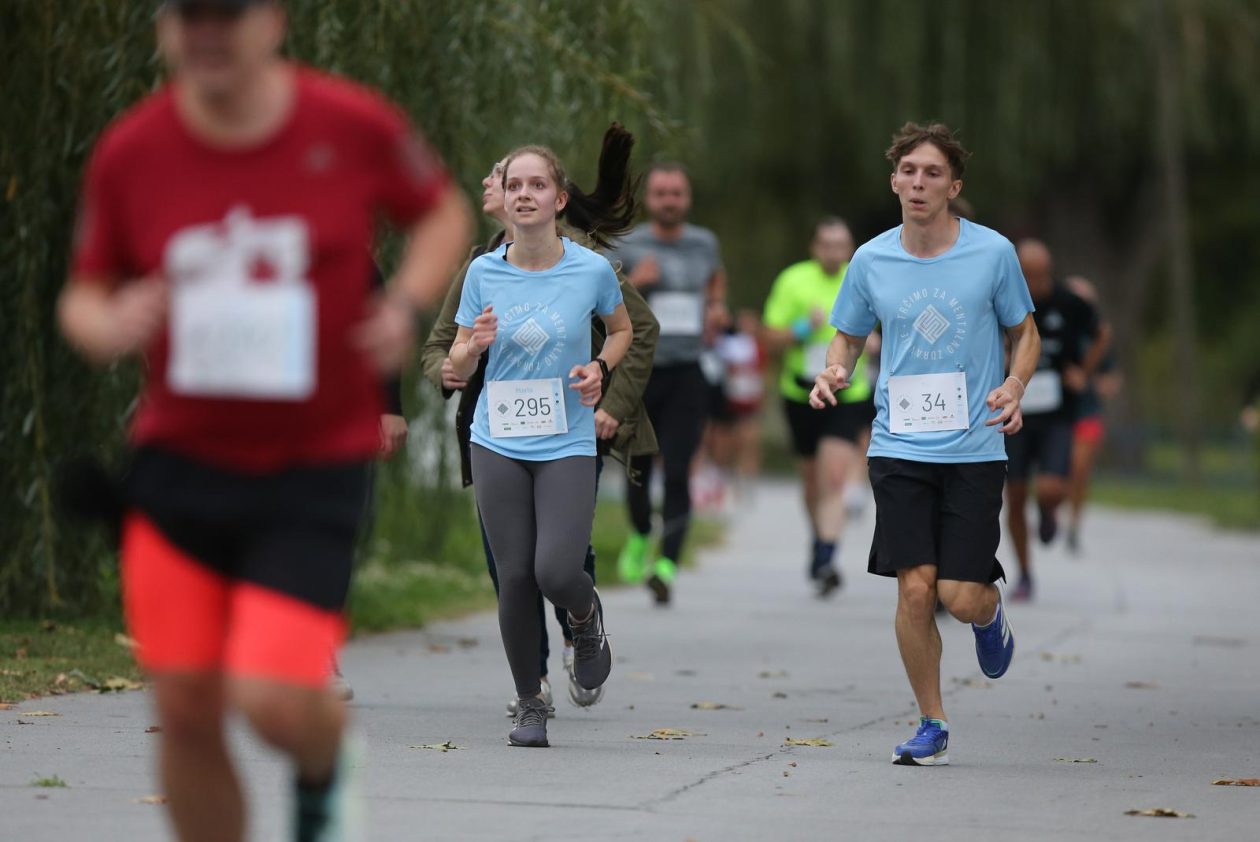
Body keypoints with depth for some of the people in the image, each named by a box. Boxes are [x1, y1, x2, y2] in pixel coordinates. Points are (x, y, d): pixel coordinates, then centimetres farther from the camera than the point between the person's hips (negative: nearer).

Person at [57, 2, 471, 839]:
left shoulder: (355, 125, -7)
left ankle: (324, 769, 23)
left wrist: (407, 304, -7)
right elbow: (84, 297, 10)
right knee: (186, 709, -1)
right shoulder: (131, 151, -2)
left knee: (273, 699, -15)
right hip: (182, 461, 2)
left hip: (317, 465, -2)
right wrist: (108, 327, -14)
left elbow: (444, 212, 12)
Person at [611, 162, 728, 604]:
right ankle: (640, 536, 40)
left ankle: (668, 566, -19)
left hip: (687, 375, 0)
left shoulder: (703, 243, 9)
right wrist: (632, 284, -16)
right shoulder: (626, 247, -1)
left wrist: (717, 307, 13)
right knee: (638, 471, 10)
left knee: (677, 474, -13)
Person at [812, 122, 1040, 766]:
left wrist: (1014, 386, -10)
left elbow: (1024, 332, 10)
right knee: (915, 588, -9)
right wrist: (833, 371, -7)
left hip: (974, 448, -1)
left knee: (961, 596, -7)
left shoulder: (993, 253, -2)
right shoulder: (870, 261, 2)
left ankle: (990, 615, 32)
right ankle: (931, 726, 7)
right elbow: (849, 337, 15)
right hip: (899, 447, 1)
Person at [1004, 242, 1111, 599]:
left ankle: (1048, 512, 20)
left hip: (1057, 418, -1)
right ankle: (1025, 576, 19)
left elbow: (1102, 333, 12)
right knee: (1015, 499, 2)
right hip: (1014, 417, 1)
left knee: (1051, 490, -18)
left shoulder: (1069, 304, -7)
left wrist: (1084, 374, 3)